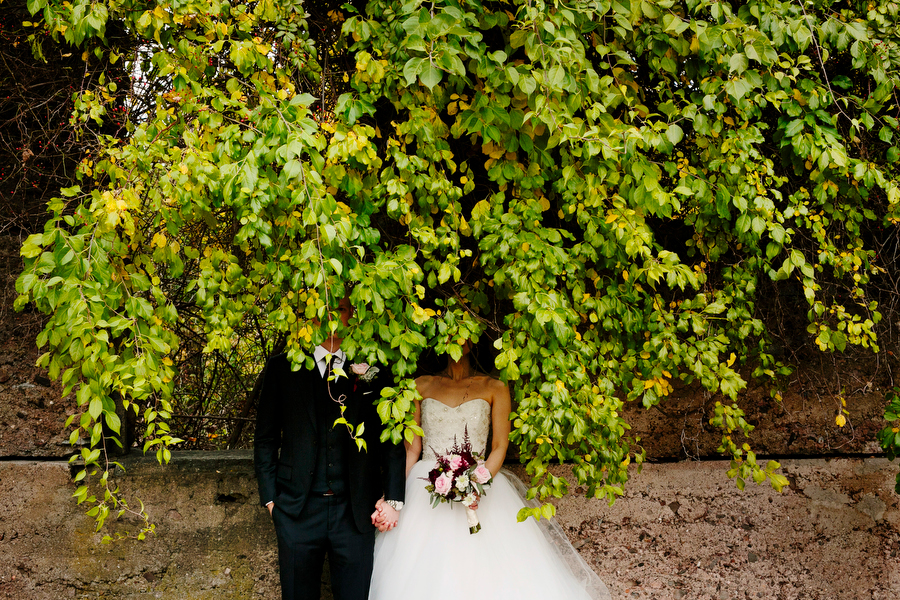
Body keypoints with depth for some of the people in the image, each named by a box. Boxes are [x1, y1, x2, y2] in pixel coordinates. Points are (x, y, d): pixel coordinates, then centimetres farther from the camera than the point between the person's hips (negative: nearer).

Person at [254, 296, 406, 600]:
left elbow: (391, 439, 5)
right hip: (297, 508, 0)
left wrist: (392, 498, -2)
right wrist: (269, 496, 1)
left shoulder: (373, 372, 5)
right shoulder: (282, 367, 6)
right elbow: (266, 437, 8)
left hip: (356, 512, 0)